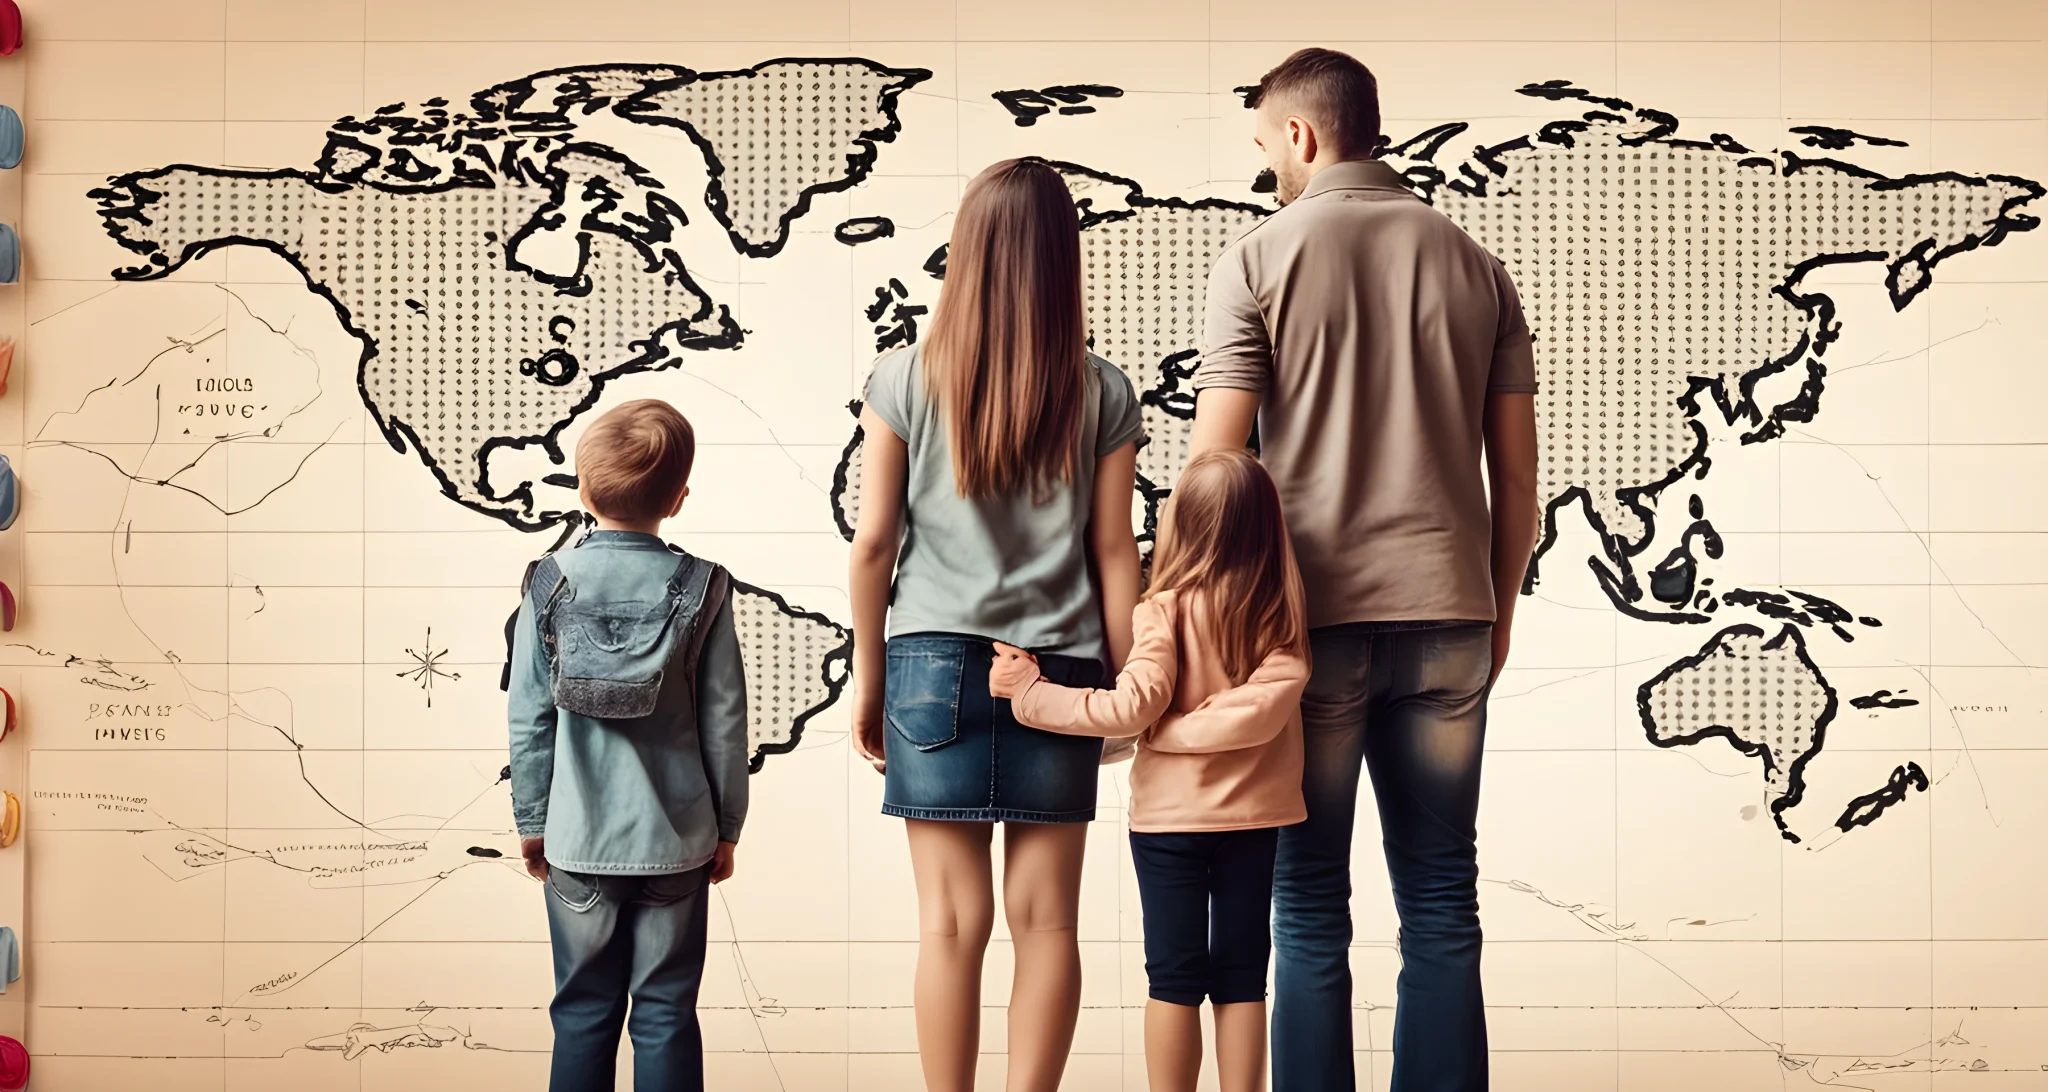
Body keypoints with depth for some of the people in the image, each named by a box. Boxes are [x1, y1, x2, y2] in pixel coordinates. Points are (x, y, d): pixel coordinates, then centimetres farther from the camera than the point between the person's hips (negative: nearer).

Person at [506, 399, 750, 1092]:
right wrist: (726, 827, 9)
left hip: (579, 839, 0)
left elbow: (529, 721, -2)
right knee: (667, 1014, 7)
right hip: (677, 839, 0)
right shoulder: (702, 590, -6)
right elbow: (724, 722, -2)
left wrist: (531, 822, 10)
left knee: (583, 1012, 10)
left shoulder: (549, 587, -5)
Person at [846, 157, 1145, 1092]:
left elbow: (874, 542, 1)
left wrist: (868, 680, 10)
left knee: (952, 918, 1)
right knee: (1045, 916, 5)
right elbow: (1113, 550, 2)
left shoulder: (904, 381, -1)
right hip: (1059, 666, 1)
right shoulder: (1103, 393, 1)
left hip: (936, 661, -1)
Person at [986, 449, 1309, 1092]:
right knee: (1241, 977, 9)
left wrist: (1030, 694, -11)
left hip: (1170, 815, -3)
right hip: (1253, 818, 3)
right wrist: (1180, 732, -12)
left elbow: (1135, 706, -19)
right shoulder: (1282, 612, -2)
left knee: (1175, 977, 4)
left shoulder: (1165, 610, -12)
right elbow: (1269, 701, -15)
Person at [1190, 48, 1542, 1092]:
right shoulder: (1471, 262, 10)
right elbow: (1517, 472, 9)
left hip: (1311, 615, -3)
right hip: (1447, 616, 3)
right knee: (1442, 906, 8)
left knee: (1309, 908, 5)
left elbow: (1214, 464, -7)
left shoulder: (1259, 260, -2)